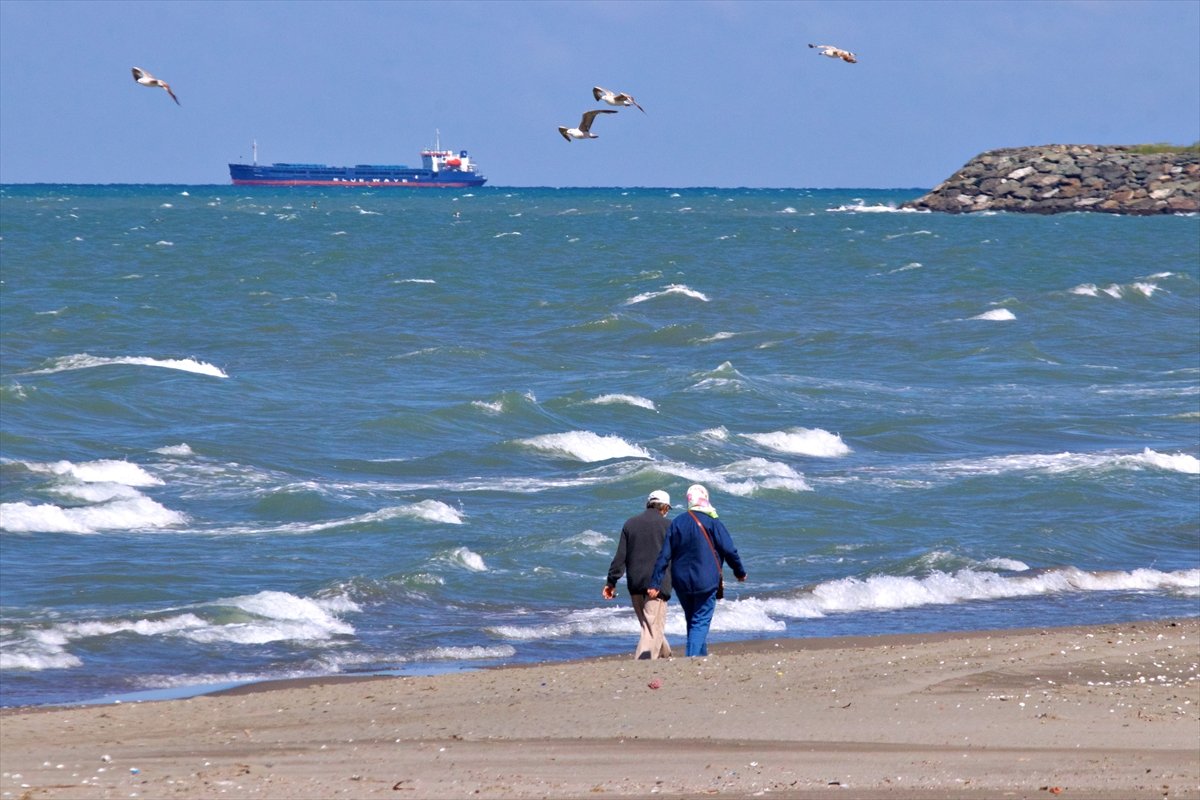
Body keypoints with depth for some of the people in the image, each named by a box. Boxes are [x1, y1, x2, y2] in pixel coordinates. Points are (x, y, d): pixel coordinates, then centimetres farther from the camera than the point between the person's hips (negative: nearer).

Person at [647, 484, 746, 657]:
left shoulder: (676, 523, 4)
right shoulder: (712, 523, -9)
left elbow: (664, 556, 2)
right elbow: (729, 550, -7)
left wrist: (655, 583, 3)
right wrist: (740, 572, 9)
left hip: (681, 583, 4)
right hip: (705, 582, -4)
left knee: (692, 621, 18)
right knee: (701, 622, -3)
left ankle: (701, 655, 26)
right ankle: (693, 656, -18)